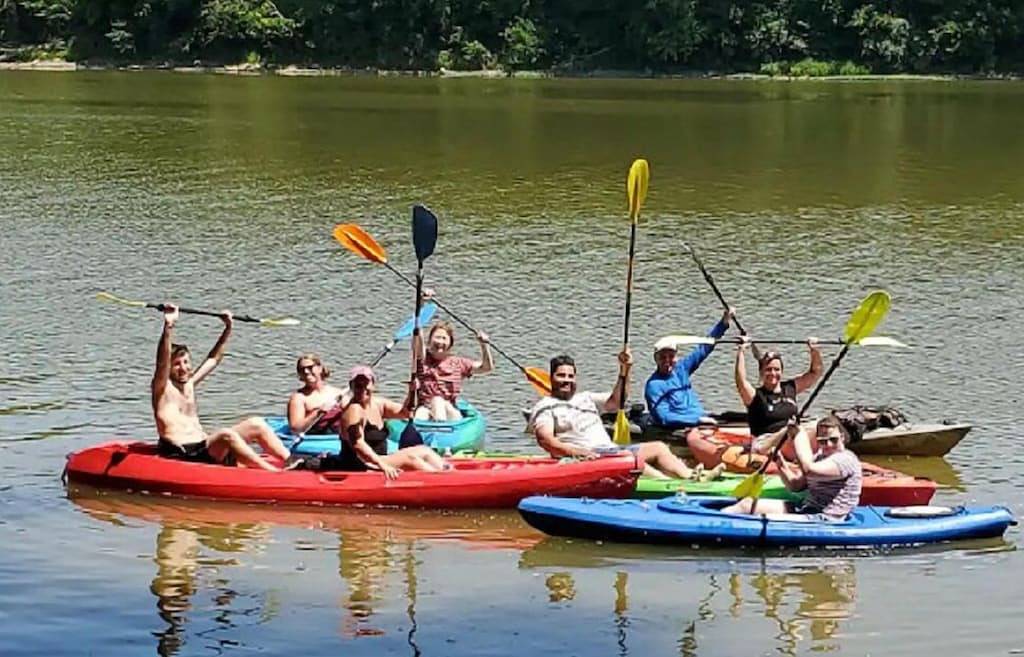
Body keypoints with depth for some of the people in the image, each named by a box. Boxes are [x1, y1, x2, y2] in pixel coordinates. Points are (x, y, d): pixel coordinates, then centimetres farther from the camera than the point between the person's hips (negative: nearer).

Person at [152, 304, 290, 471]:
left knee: (256, 424, 0)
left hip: (205, 447, 9)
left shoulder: (189, 384, 21)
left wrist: (228, 329, 28)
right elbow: (162, 362, -20)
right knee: (226, 436, -34)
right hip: (182, 455, -9)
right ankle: (278, 475, -41)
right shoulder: (163, 388, -1)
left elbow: (213, 359, 31)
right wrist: (168, 327, -34)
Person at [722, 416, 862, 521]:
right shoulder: (820, 456, 16)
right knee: (748, 504, 3)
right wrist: (780, 463, -2)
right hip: (806, 509, 10)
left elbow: (808, 469, -32)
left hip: (825, 522, -10)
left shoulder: (846, 459, -15)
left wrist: (799, 434, -21)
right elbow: (794, 485, 16)